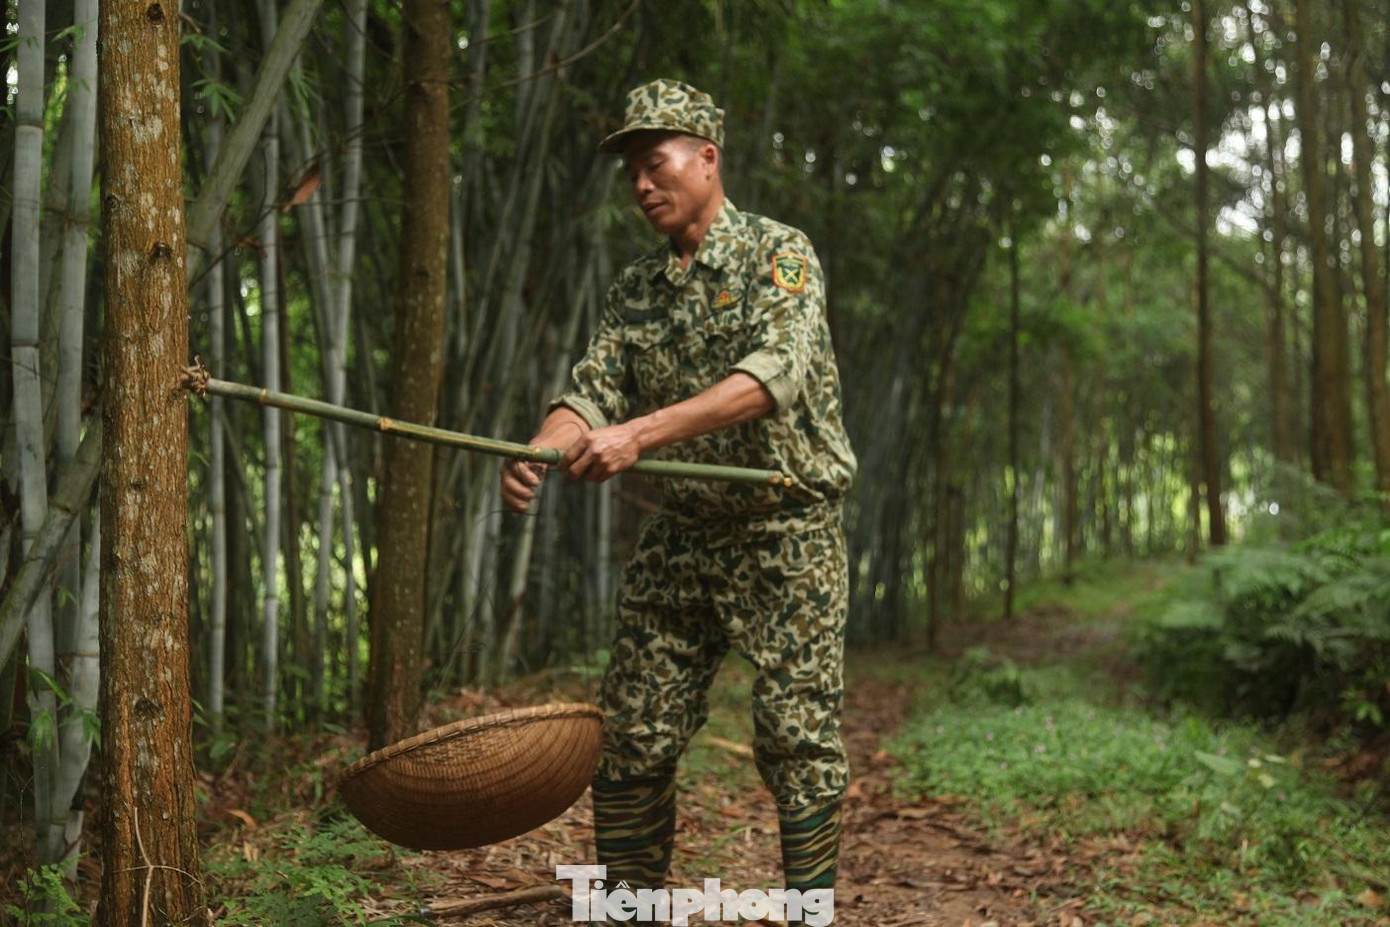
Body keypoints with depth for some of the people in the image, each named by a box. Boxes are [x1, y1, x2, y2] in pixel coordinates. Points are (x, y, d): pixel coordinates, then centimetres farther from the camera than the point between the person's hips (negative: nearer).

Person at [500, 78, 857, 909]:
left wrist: (640, 434, -34)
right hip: (684, 530, 6)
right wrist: (536, 455, -21)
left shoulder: (779, 254, -7)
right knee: (635, 734, 5)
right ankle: (631, 900, 17)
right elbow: (594, 391, 2)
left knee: (797, 736, -4)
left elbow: (775, 374, -24)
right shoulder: (637, 289, 11)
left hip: (790, 528, -5)